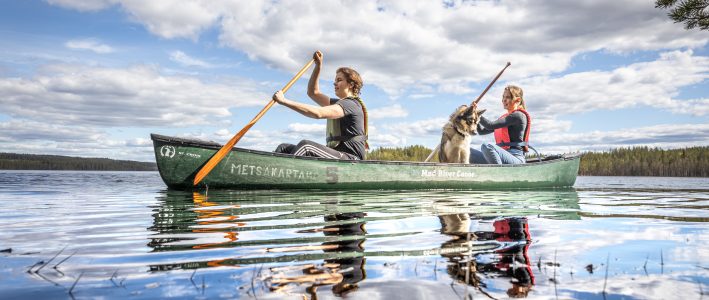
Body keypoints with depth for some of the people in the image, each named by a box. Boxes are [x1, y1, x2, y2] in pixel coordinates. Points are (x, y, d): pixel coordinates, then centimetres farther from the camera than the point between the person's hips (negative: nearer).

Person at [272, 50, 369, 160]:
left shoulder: (351, 104, -9)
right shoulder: (340, 103, 23)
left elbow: (318, 113, -24)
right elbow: (313, 92, 29)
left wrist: (284, 101, -25)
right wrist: (318, 66, 19)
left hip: (349, 159, -9)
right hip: (336, 157, 9)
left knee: (306, 145, -33)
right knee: (284, 148, -1)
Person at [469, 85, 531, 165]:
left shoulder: (518, 115, -5)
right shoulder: (505, 117, 22)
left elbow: (490, 126, -16)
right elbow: (482, 131, 20)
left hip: (515, 159, -9)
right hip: (503, 156, 9)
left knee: (487, 146, -35)